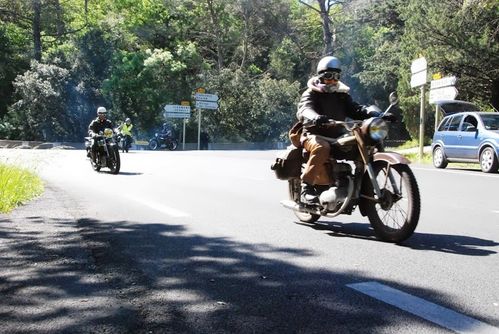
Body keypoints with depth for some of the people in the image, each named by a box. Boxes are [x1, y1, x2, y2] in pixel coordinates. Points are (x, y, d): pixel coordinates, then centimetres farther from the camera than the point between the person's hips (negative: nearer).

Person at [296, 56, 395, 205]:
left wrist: (378, 116, -14)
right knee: (322, 148, -38)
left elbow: (356, 109, 5)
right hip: (314, 135, -6)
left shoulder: (342, 95, 19)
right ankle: (306, 186, -29)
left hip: (337, 137, 6)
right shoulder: (311, 93, 2)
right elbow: (303, 110, -18)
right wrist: (315, 118, -43)